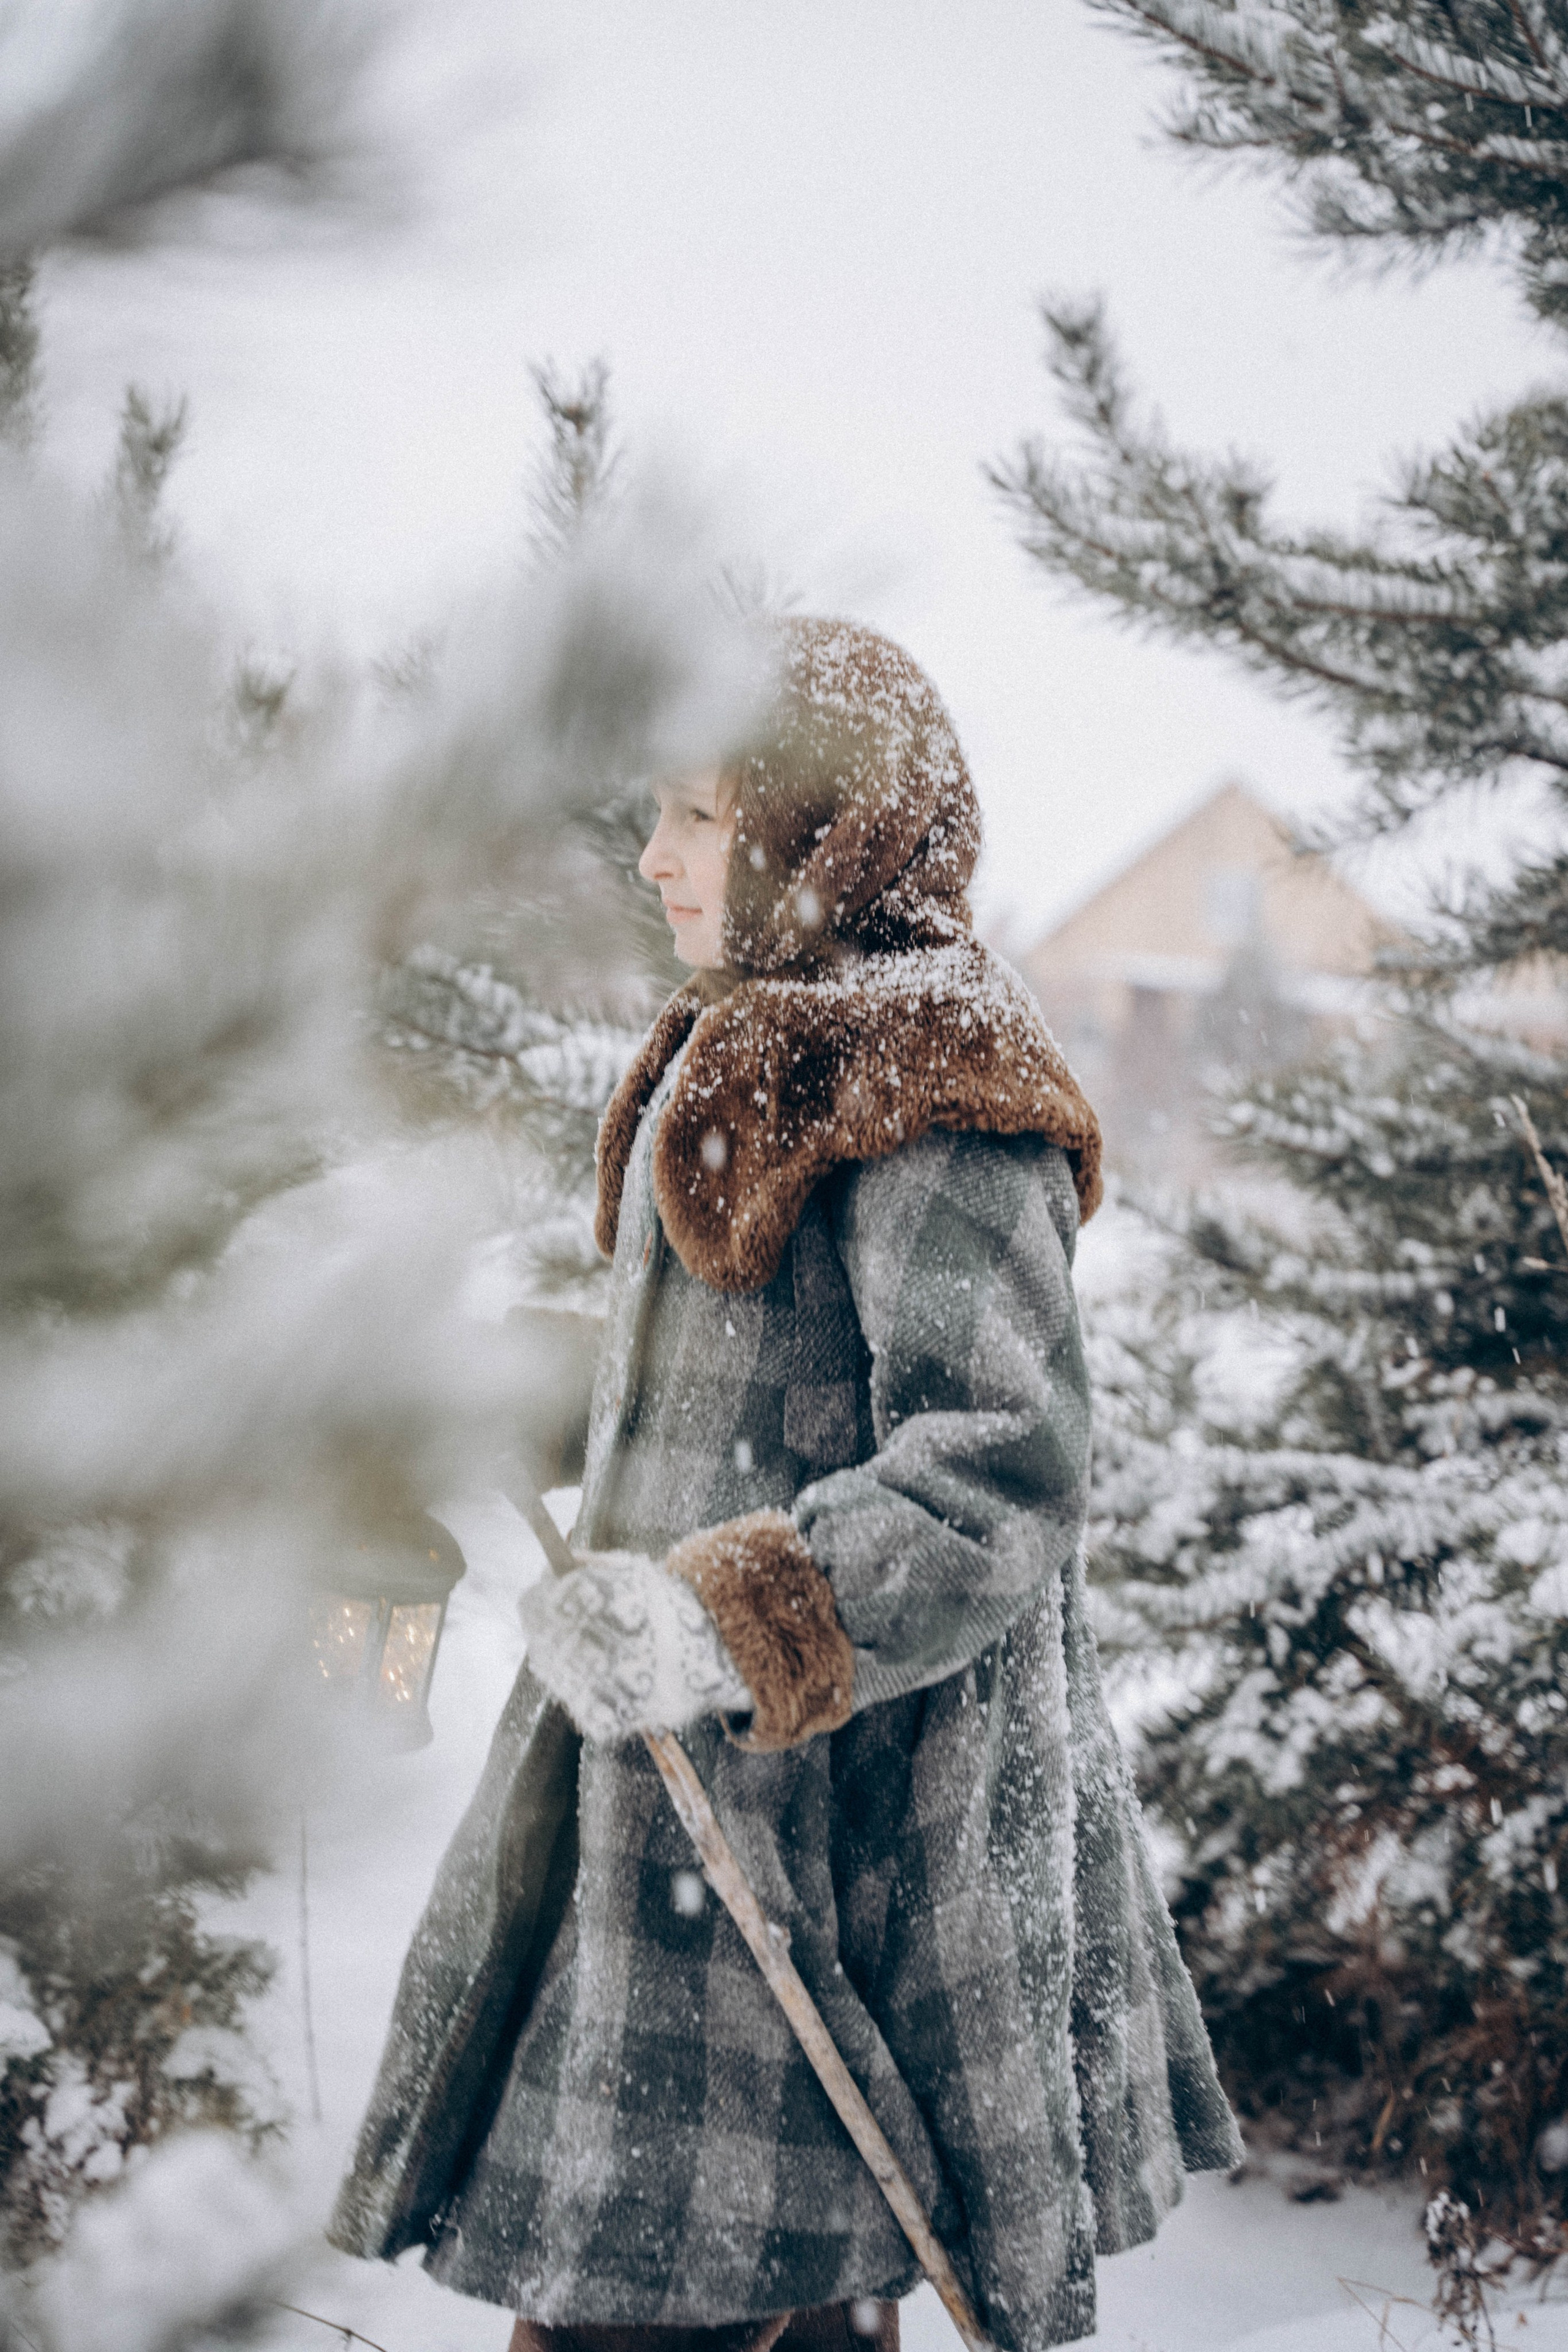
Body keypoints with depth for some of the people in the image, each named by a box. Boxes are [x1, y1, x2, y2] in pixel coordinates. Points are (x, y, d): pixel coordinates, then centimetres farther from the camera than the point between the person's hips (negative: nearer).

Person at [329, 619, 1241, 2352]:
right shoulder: (747, 1054, 17)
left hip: (834, 1810, -9)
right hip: (691, 1770, 9)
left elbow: (998, 1482, -23)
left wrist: (718, 1623, -31)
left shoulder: (928, 1082, -13)